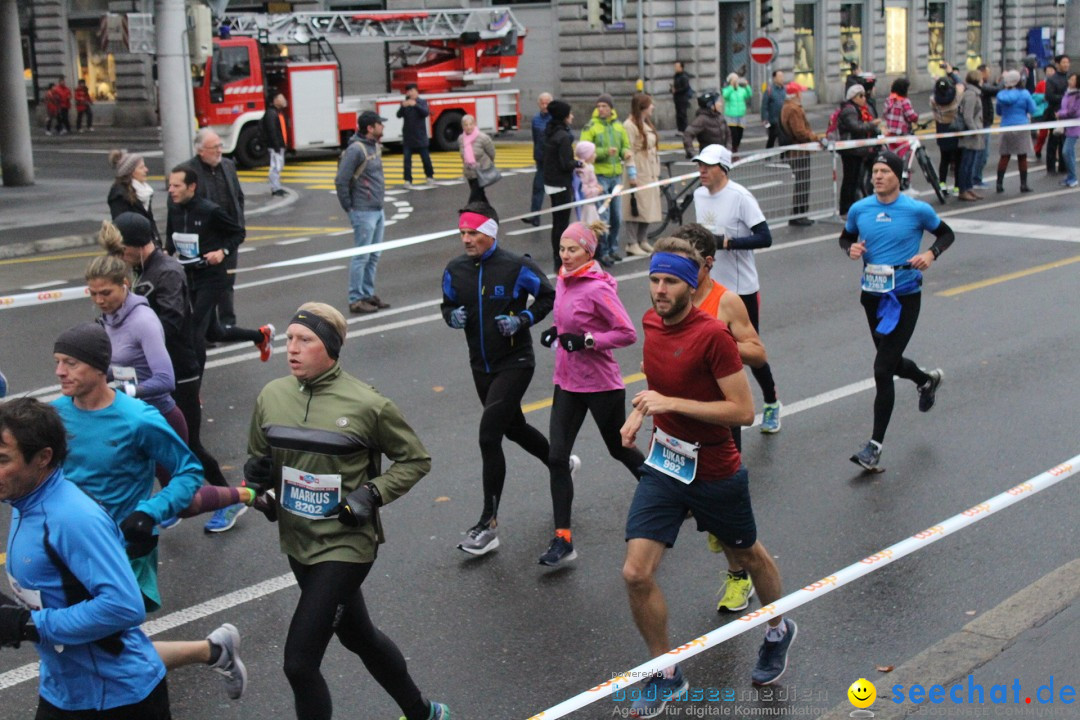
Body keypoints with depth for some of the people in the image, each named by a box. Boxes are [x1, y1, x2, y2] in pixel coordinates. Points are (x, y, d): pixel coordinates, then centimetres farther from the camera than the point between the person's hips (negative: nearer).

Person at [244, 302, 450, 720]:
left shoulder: (367, 404, -16)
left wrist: (373, 494, -17)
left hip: (346, 546, -6)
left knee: (299, 663, -10)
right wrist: (257, 472, -9)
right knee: (357, 637, 24)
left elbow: (416, 459, -4)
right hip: (298, 543, 6)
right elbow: (258, 457, 13)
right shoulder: (271, 396, -3)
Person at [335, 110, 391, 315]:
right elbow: (341, 181, -18)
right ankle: (356, 300, 4)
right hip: (364, 213, -9)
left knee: (374, 256, 15)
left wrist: (380, 200, 13)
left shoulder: (375, 146, 10)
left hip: (378, 210, 9)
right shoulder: (355, 149, -17)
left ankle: (368, 294, 25)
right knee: (361, 257, -3)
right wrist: (349, 208, -12)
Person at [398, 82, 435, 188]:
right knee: (407, 159, -5)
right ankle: (407, 180, -3)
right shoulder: (404, 103, 4)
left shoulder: (422, 102, -1)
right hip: (407, 137, 1)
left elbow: (426, 112, -19)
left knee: (426, 158, 8)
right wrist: (403, 106, -31)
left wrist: (415, 105, -35)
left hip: (420, 136, -1)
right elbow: (399, 115, -10)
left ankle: (430, 176, 28)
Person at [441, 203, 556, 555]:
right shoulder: (455, 269, -1)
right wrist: (452, 316, -8)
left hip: (514, 363, -7)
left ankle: (488, 523, -6)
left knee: (488, 435, -14)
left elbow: (548, 296, -2)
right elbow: (447, 304, 15)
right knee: (513, 428, 22)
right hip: (481, 365, 7)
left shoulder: (516, 266, -14)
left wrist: (522, 319, -17)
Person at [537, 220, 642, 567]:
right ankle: (562, 539, 0)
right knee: (556, 458, -4)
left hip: (601, 384, -7)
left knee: (619, 449, 14)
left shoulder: (598, 288, -19)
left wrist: (587, 341, -25)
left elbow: (628, 333, -19)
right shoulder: (563, 281, 4)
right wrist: (556, 331, 3)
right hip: (567, 382, 7)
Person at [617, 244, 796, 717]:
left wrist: (672, 403, -28)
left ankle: (779, 631, 51)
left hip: (715, 473, -5)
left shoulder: (713, 334, -23)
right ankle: (666, 674, 15)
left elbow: (744, 411, -23)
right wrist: (641, 412, 1)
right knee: (636, 574, -6)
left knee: (749, 555, 21)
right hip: (663, 466, 5)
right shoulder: (651, 322, -1)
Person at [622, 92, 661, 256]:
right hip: (638, 174, -9)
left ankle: (643, 241, 19)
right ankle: (632, 244, -3)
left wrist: (656, 172, 17)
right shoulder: (630, 125, -12)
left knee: (648, 208, 10)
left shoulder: (647, 124, 17)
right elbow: (629, 151, -16)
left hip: (650, 173, 9)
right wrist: (632, 174, -19)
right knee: (636, 208, -7)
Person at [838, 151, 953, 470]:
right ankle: (928, 380, 58)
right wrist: (851, 248, -8)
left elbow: (946, 233, 6)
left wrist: (931, 253, -14)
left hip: (905, 297, -5)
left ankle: (875, 445, -4)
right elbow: (846, 237, 16)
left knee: (882, 370, -11)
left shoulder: (918, 210, -9)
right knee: (890, 362, 22)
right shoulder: (859, 210, -1)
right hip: (872, 296, 5)